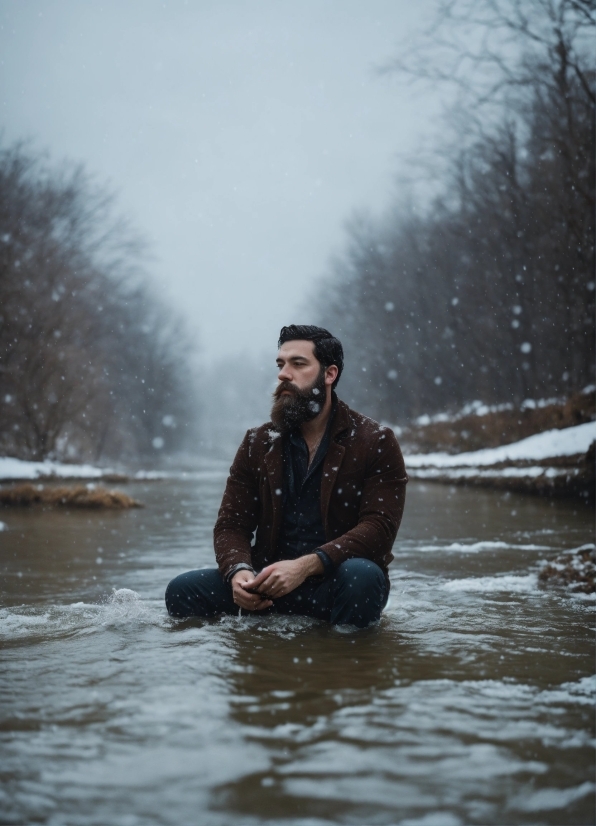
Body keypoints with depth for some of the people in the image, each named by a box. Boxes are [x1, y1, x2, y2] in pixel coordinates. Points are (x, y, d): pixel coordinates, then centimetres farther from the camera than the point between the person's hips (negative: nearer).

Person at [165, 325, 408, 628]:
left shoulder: (375, 442, 0)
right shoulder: (258, 444, 11)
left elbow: (379, 526, -12)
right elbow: (231, 524, 7)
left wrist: (305, 566, -26)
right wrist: (238, 570, -19)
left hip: (333, 584, -2)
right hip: (270, 583, 3)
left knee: (361, 575, -37)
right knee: (183, 591, -20)